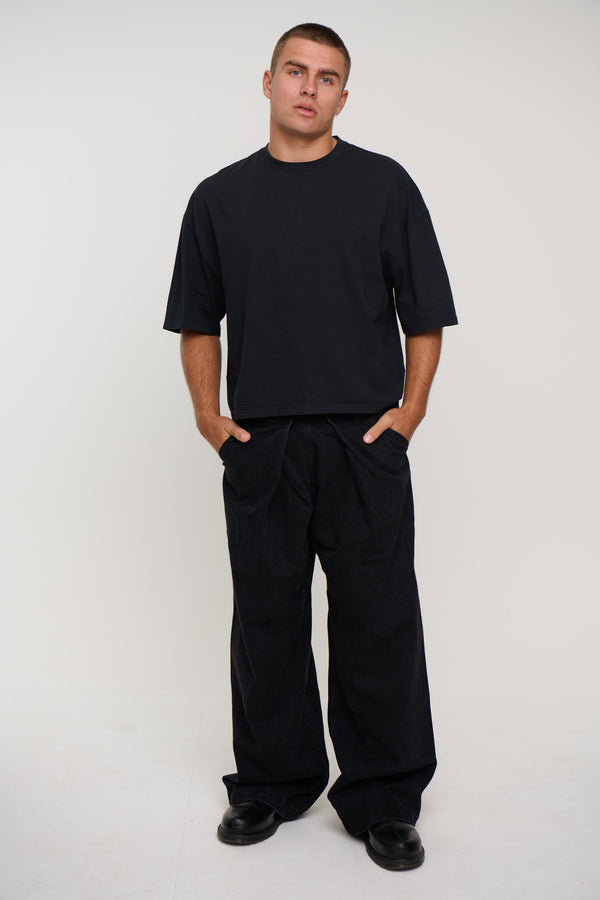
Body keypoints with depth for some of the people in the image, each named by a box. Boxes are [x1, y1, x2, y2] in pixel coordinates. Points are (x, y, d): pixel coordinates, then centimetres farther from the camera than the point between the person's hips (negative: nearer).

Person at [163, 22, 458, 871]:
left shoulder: (384, 185, 5)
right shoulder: (220, 197, 10)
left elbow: (424, 314, 4)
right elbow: (198, 322, 12)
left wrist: (409, 410, -6)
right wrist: (208, 414, 1)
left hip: (365, 446, -1)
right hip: (260, 449, 2)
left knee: (378, 625, 3)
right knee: (267, 621, 11)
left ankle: (382, 800, 19)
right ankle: (272, 784, 28)